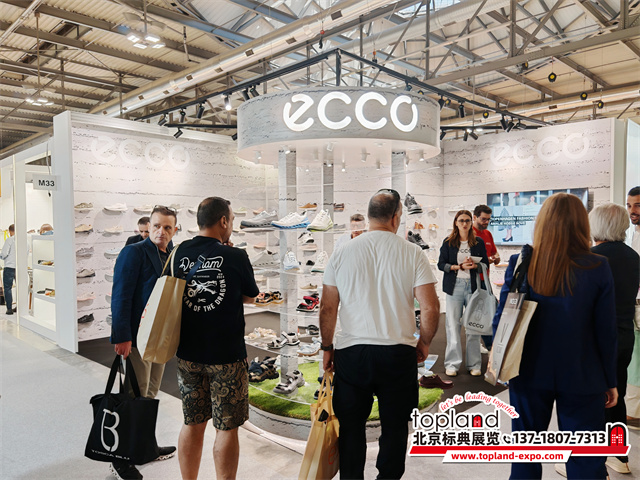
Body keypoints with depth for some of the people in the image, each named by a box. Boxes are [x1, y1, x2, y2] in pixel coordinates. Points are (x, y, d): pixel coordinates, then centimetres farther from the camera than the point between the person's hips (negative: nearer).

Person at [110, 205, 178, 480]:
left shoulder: (171, 257, 10)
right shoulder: (134, 252, -13)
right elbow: (120, 296, -18)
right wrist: (122, 337, -22)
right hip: (137, 338, -8)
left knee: (150, 396, 19)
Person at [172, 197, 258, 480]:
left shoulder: (181, 252, -1)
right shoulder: (236, 257, -13)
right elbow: (250, 297, 3)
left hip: (188, 353, 5)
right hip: (226, 355, -5)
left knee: (192, 424, 17)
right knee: (227, 428, 7)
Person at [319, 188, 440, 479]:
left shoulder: (342, 253, -1)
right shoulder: (412, 253, -4)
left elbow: (327, 308, 1)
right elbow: (430, 308, -7)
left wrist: (327, 348, 13)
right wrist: (424, 342, 10)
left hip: (350, 353, 1)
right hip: (398, 354, -1)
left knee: (351, 426, 15)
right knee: (394, 427, 15)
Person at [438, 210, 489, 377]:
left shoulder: (479, 243, 10)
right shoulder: (448, 242, 6)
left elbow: (486, 263, 10)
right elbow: (441, 264, 2)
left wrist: (475, 265, -11)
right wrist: (459, 266, -12)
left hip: (473, 286, 1)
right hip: (454, 286, -1)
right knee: (453, 325, 0)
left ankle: (474, 364, 14)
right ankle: (452, 364, 10)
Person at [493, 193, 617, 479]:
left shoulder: (521, 263, -10)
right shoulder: (597, 268, -11)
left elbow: (502, 317, -5)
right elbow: (606, 332, -6)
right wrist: (610, 381, 6)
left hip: (529, 373, 1)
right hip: (581, 378, -1)